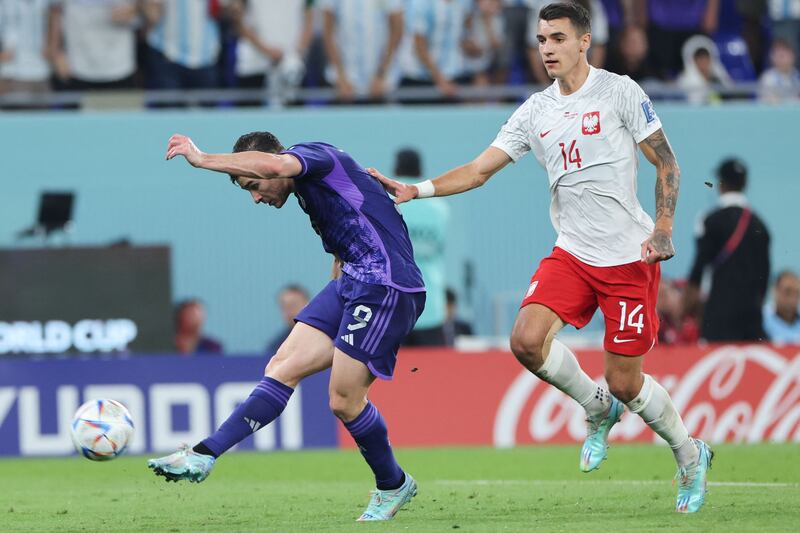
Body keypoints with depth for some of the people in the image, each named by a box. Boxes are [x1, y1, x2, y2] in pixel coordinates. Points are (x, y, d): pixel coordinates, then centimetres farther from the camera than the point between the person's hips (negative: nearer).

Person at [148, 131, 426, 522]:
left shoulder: (316, 154, -7)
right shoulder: (308, 192, 22)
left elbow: (275, 165, -30)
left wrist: (203, 160, -28)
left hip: (388, 287, -10)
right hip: (351, 283, 10)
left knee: (344, 400, -7)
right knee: (283, 368, 0)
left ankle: (392, 486, 15)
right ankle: (205, 455, -5)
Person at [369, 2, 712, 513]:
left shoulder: (620, 92, -5)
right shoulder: (535, 112, 7)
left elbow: (667, 163, -2)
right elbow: (479, 170, 6)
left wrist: (663, 227, -15)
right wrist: (415, 190, -7)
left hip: (630, 257, -5)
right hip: (572, 254, 5)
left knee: (625, 383, -4)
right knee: (527, 340, -18)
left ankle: (690, 455, 23)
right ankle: (599, 409, 10)